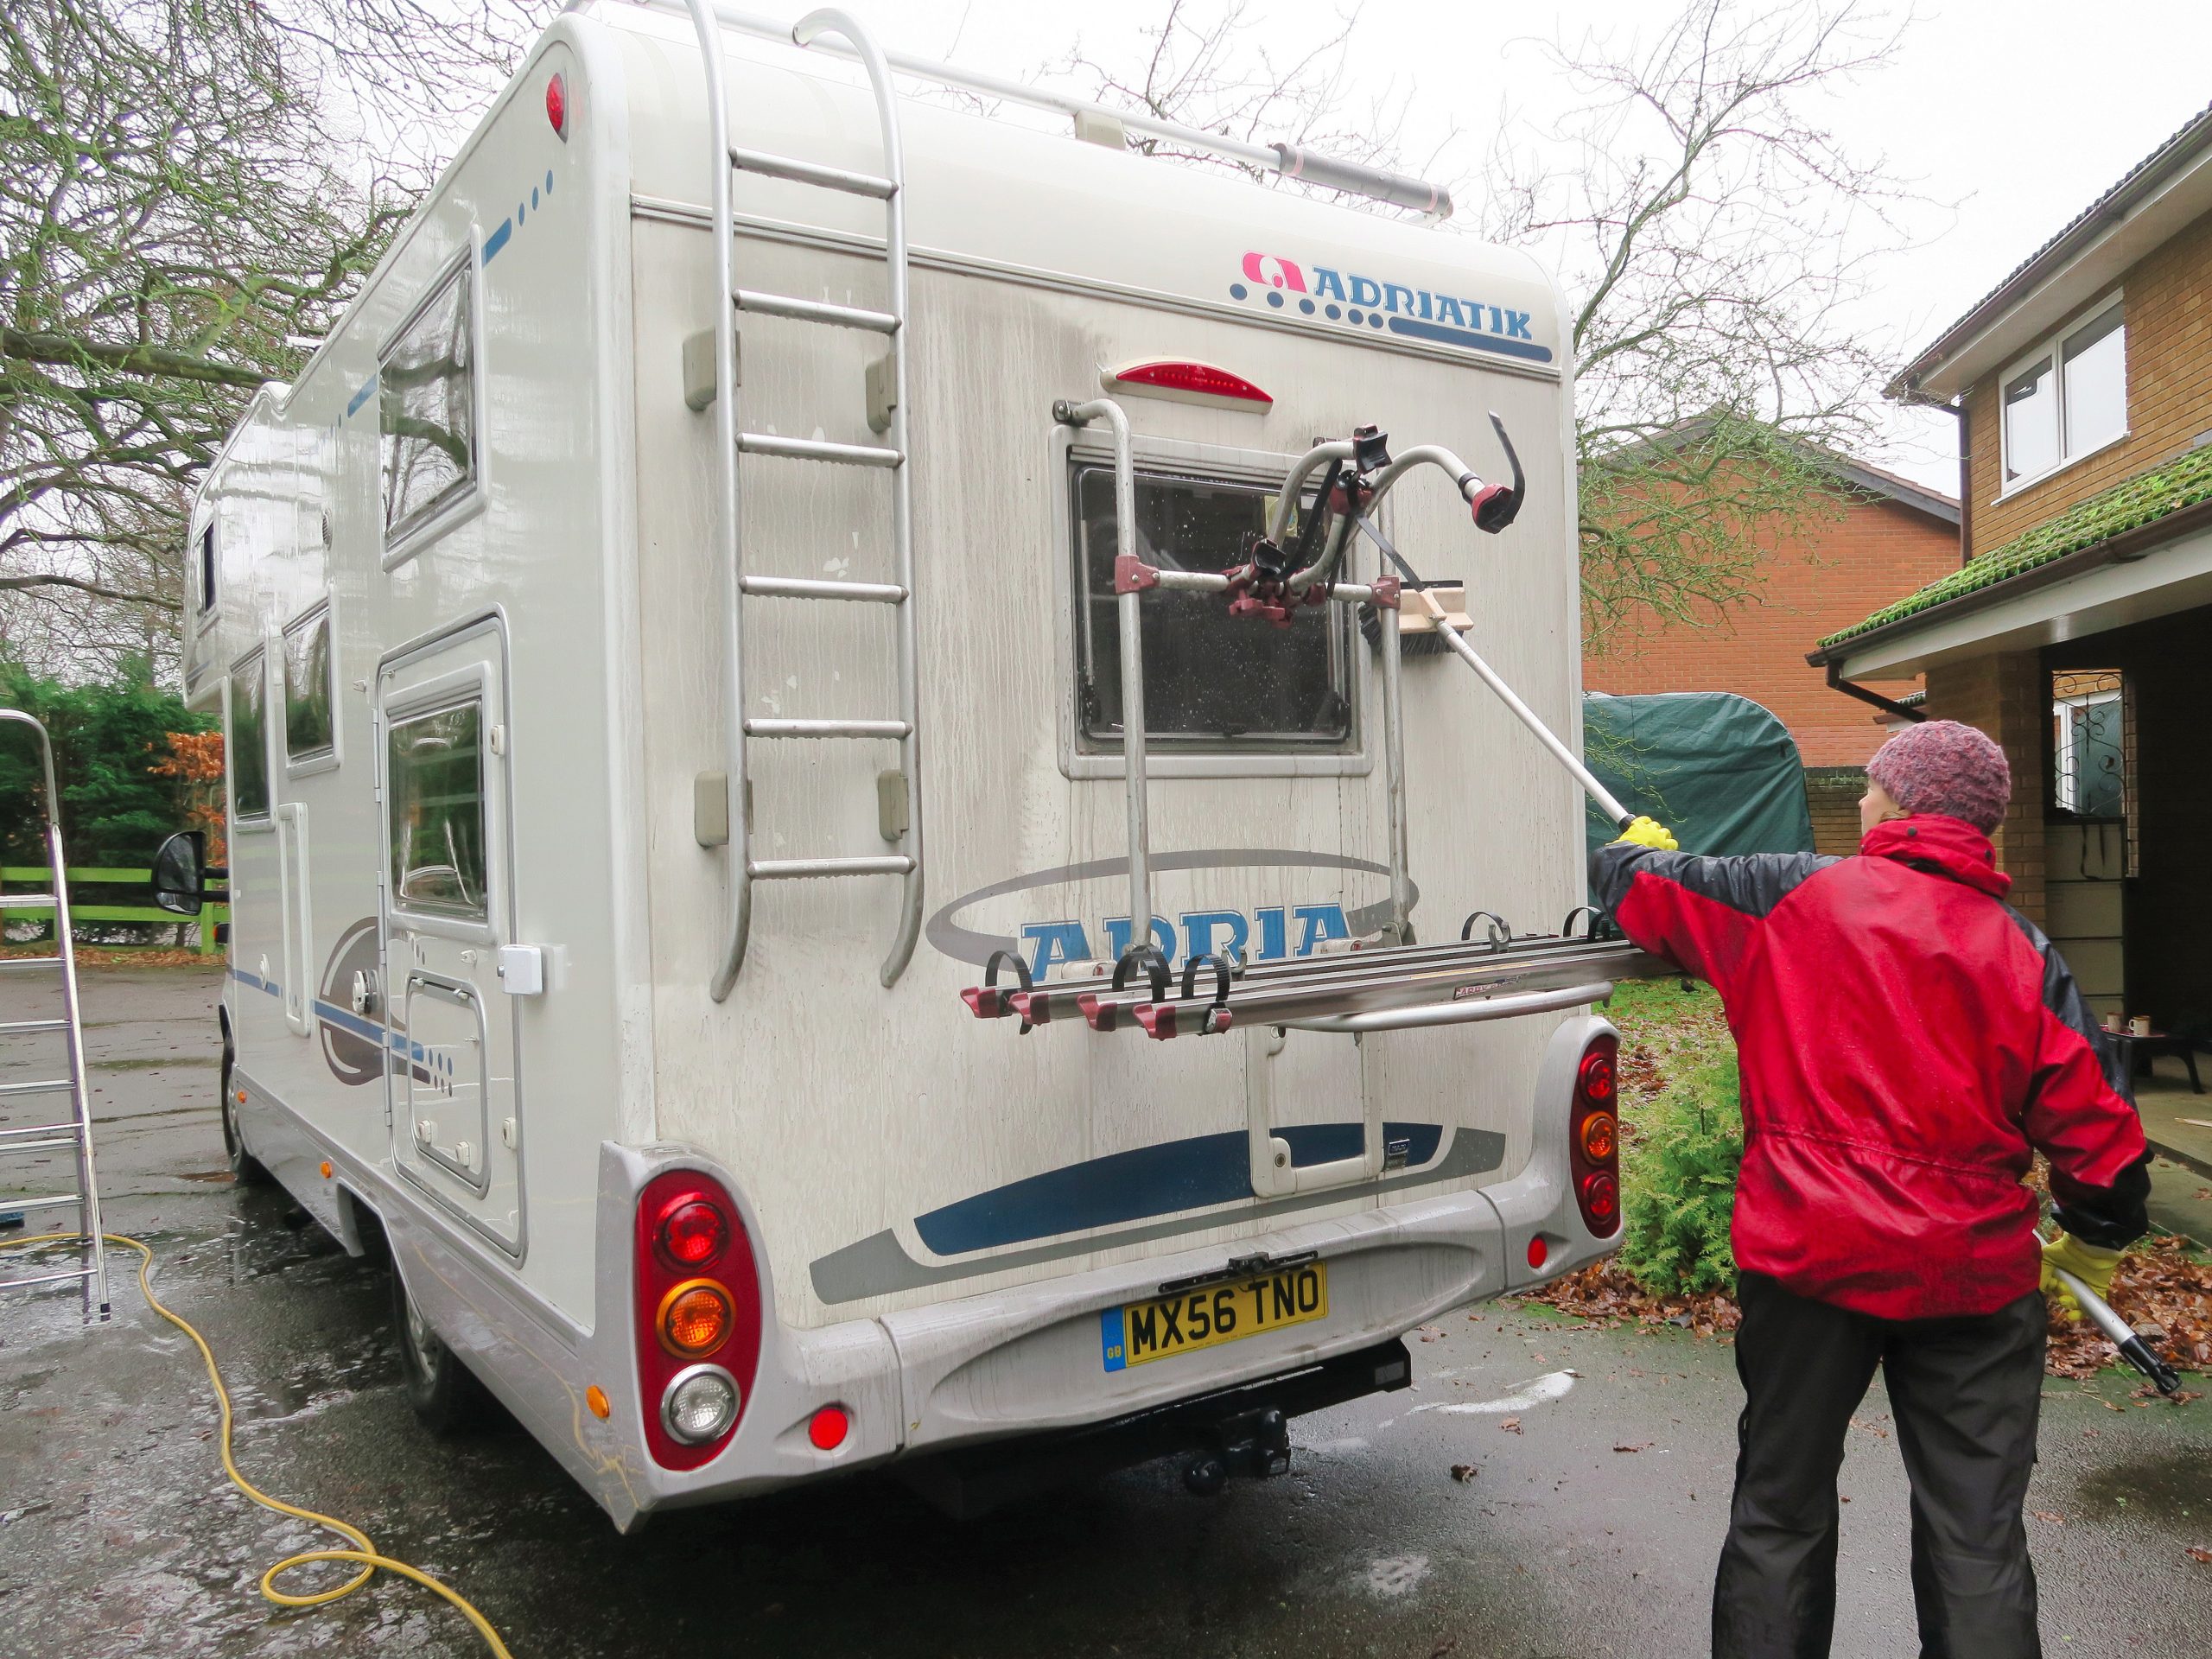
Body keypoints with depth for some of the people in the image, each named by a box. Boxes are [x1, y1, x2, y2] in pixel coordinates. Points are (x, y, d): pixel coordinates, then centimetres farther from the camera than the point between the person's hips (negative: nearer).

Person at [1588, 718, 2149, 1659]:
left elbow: (1636, 887, 5)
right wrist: (2094, 1243, 19)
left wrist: (1641, 847, 28)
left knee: (1781, 1512, 15)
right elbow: (2100, 1135, 0)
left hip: (1806, 1257, -1)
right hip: (1973, 1272, 2)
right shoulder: (2027, 957, 0)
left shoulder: (1791, 896, -6)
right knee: (1977, 1539, 12)